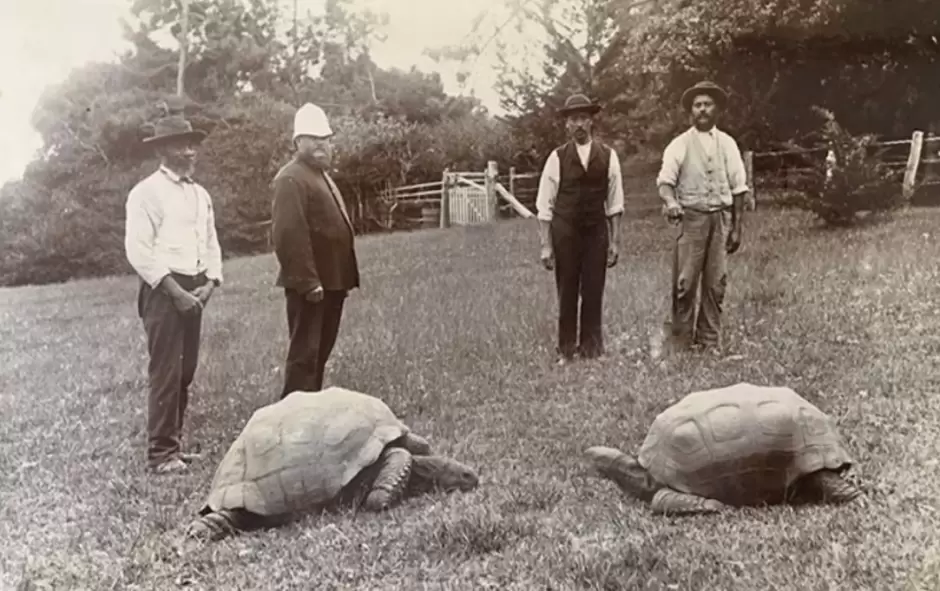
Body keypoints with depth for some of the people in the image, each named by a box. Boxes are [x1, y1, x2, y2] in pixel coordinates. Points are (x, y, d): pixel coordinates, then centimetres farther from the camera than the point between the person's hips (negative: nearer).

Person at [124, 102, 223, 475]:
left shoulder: (200, 194, 16)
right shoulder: (147, 192, -6)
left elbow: (211, 244, 18)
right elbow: (138, 250, -14)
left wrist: (209, 284, 1)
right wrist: (174, 290, -16)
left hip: (195, 291, 7)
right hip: (163, 290, -7)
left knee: (186, 371, 10)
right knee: (165, 372, -7)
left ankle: (174, 445, 21)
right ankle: (161, 453, 1)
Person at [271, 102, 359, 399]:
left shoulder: (322, 176, 20)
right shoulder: (292, 178, -13)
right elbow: (288, 235, -23)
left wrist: (345, 279, 19)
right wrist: (308, 281, -24)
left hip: (331, 282, 10)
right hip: (309, 285, -10)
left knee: (320, 352, 16)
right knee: (304, 353, -6)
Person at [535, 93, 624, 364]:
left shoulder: (608, 156, 2)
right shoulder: (557, 157, -3)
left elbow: (615, 203, 5)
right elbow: (544, 206, -1)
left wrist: (614, 242, 1)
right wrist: (546, 246, -5)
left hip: (597, 230, 1)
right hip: (564, 231, -1)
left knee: (594, 291, 5)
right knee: (567, 292, 4)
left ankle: (591, 347, 18)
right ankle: (566, 350, 15)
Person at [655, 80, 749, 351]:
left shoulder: (727, 143, 11)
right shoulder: (680, 144, 4)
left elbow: (738, 187, 11)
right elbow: (665, 179, -7)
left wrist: (737, 227, 5)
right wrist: (670, 202, -30)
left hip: (721, 217, 3)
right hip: (691, 217, -2)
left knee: (716, 284, 3)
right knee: (685, 282, -6)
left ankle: (710, 342, 11)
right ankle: (681, 342, 3)